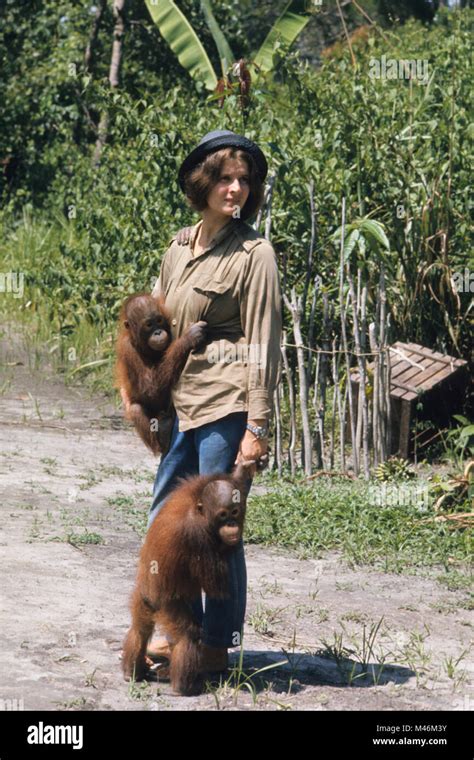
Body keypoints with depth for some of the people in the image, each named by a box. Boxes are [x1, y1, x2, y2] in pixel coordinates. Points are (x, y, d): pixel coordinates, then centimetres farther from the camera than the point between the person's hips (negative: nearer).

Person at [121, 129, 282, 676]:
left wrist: (257, 426, -14)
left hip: (226, 405, -7)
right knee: (164, 518, 12)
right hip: (180, 401, 7)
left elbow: (262, 342, -11)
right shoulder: (179, 246, 11)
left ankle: (218, 645, 12)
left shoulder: (253, 253, -8)